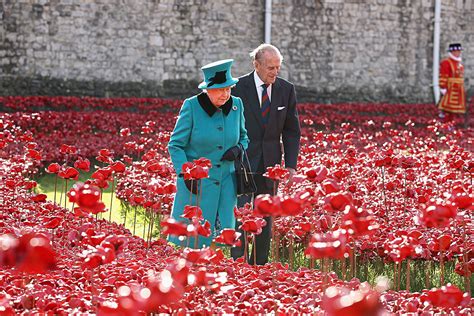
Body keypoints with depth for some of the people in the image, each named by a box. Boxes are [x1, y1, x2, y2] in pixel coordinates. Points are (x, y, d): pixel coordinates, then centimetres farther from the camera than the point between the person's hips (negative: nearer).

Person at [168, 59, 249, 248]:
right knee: (189, 238, -1)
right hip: (195, 182, -4)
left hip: (225, 182, 4)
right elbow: (175, 145, -6)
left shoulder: (236, 105, 2)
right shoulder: (192, 106, -10)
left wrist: (238, 149, -6)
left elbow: (243, 137, 17)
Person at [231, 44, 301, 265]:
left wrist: (291, 164, 0)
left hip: (269, 163, 4)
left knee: (266, 218, 8)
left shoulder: (286, 90, 4)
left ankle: (258, 267, 17)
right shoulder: (238, 87, -6)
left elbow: (291, 131, 9)